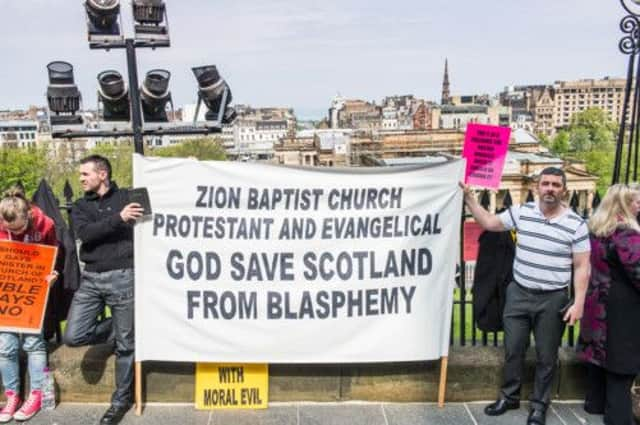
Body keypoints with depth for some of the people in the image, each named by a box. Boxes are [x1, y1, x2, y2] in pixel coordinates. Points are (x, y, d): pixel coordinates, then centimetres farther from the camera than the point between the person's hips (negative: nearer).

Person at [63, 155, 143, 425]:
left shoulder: (127, 198, 3)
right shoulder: (80, 207, 10)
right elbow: (85, 233, -11)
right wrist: (118, 218, -23)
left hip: (123, 278, -3)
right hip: (91, 279, 3)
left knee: (125, 344, 4)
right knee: (73, 336, -5)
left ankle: (121, 399, 22)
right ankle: (114, 327, 23)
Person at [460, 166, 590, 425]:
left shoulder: (576, 224, -8)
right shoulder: (522, 212, -1)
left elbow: (582, 267, -5)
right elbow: (489, 222, 9)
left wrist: (578, 303, -10)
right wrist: (469, 197, 1)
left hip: (552, 299, -2)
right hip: (518, 294, 2)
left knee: (546, 357, 10)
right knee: (513, 350, 12)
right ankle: (509, 397, 32)